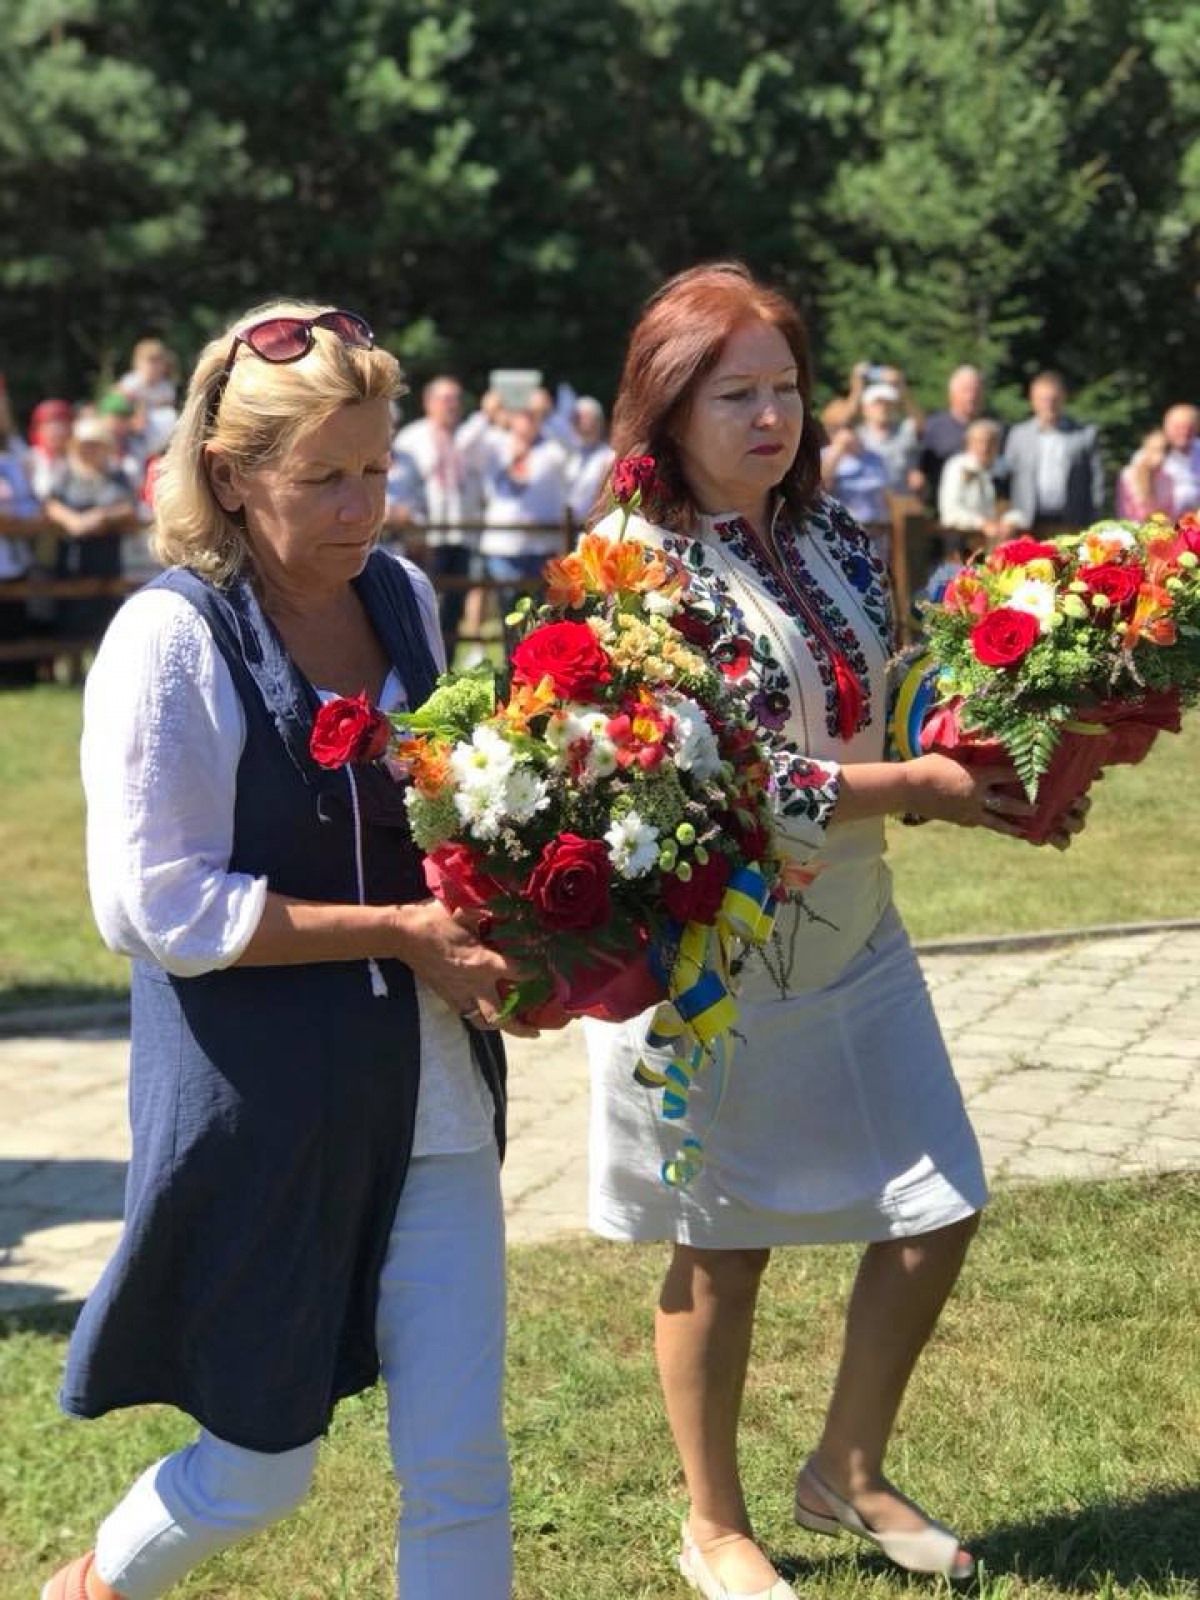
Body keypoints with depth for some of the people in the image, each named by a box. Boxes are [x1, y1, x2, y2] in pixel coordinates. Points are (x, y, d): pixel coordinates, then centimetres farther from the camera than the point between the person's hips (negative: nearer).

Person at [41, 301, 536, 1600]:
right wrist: (398, 932, -17)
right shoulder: (173, 637, -14)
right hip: (260, 1106, -5)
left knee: (462, 1462, 5)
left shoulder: (400, 597, 4)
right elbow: (152, 907, -17)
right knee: (261, 1468, 11)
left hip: (426, 1090, 5)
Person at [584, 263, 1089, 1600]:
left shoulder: (832, 538, 5)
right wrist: (919, 784, -19)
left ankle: (850, 1472, 32)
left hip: (851, 939, 6)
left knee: (937, 1212, 9)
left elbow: (881, 722, 12)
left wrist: (991, 776, -7)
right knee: (726, 1244, 8)